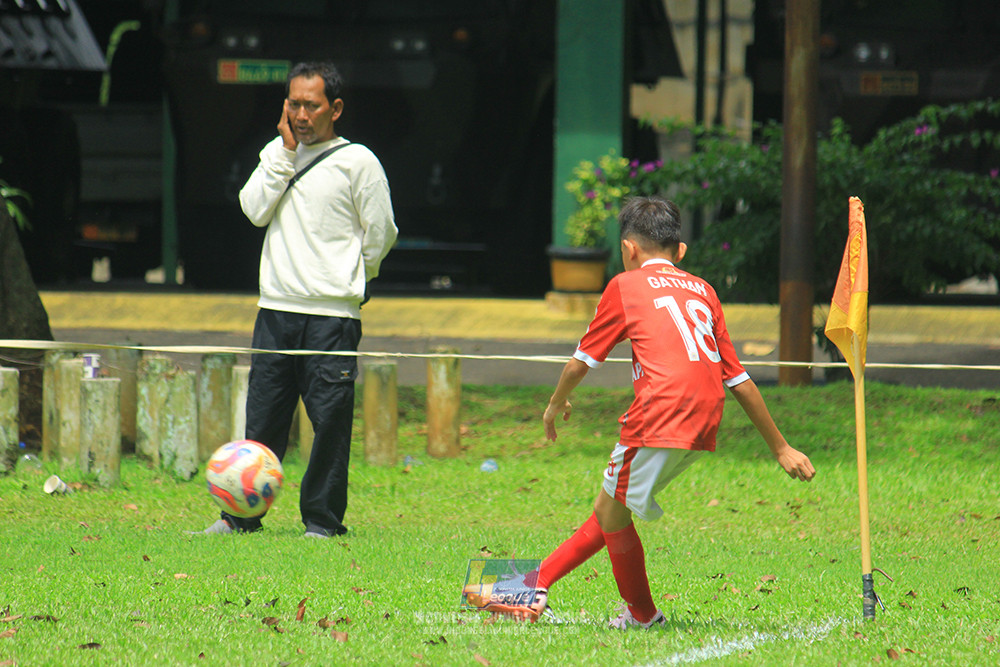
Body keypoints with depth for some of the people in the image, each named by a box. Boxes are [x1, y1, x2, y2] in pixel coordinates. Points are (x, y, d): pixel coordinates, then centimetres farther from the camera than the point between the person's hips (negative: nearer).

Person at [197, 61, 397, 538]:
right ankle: (241, 515, 14)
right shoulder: (277, 153, 12)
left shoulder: (357, 161, -2)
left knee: (330, 419, -5)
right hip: (276, 308, 4)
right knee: (262, 418, 6)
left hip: (333, 314, -4)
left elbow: (380, 235, 2)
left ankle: (323, 521, 4)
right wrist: (286, 152, -3)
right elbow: (255, 210, -2)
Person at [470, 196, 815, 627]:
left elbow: (582, 360, 15)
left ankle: (642, 613, 21)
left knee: (611, 511, 12)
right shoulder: (703, 290, 22)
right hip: (705, 427, 7)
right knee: (615, 504, 19)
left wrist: (557, 403, 35)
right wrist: (780, 448, 23)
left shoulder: (626, 286, 9)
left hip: (660, 414, -7)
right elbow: (739, 380, 20)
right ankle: (540, 583, 25)